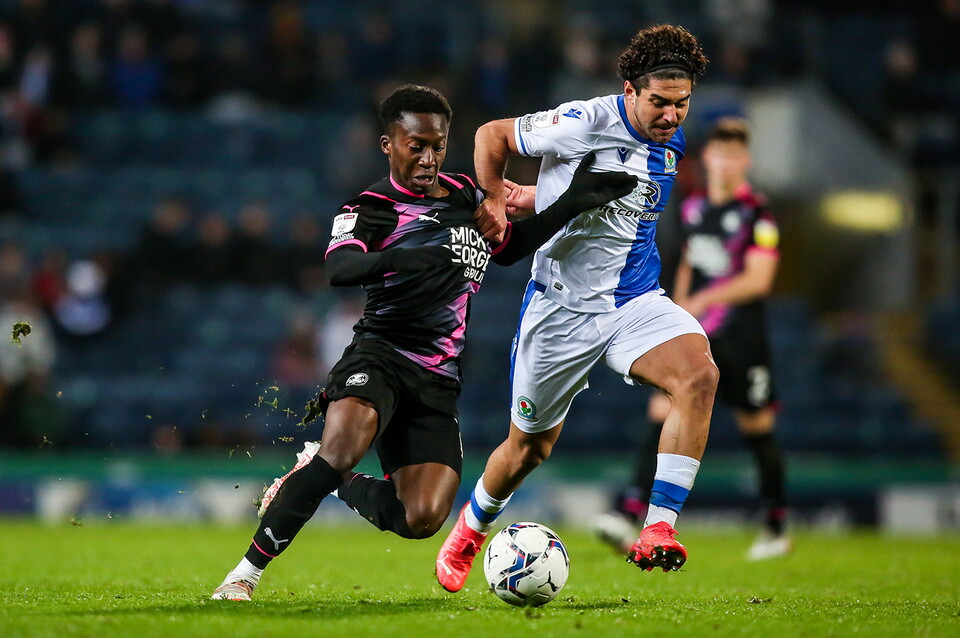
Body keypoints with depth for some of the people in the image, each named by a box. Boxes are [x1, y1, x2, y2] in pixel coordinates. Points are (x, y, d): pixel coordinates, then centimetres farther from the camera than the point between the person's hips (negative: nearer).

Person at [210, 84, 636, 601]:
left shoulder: (466, 195, 16)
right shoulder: (371, 208, -3)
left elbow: (508, 247, 33)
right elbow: (338, 268, -23)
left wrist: (573, 204, 22)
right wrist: (394, 259, -44)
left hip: (437, 381, 5)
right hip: (380, 356, -5)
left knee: (422, 519, -13)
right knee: (344, 443, -36)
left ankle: (335, 484, 19)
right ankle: (247, 571, -23)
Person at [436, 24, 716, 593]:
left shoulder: (672, 144, 4)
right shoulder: (585, 123, -16)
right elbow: (492, 135, -3)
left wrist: (533, 197, 13)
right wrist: (493, 201, -10)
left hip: (636, 300, 4)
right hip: (563, 305, -4)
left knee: (700, 374, -27)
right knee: (531, 446, 8)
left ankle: (659, 530, -28)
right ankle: (471, 529, 41)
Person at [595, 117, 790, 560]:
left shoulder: (756, 214, -9)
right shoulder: (693, 208, 9)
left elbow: (758, 279, -17)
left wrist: (703, 300, -24)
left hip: (741, 339, -4)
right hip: (693, 337, 4)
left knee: (756, 428, 6)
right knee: (663, 411, -13)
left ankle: (777, 527, 24)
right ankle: (630, 512, -21)